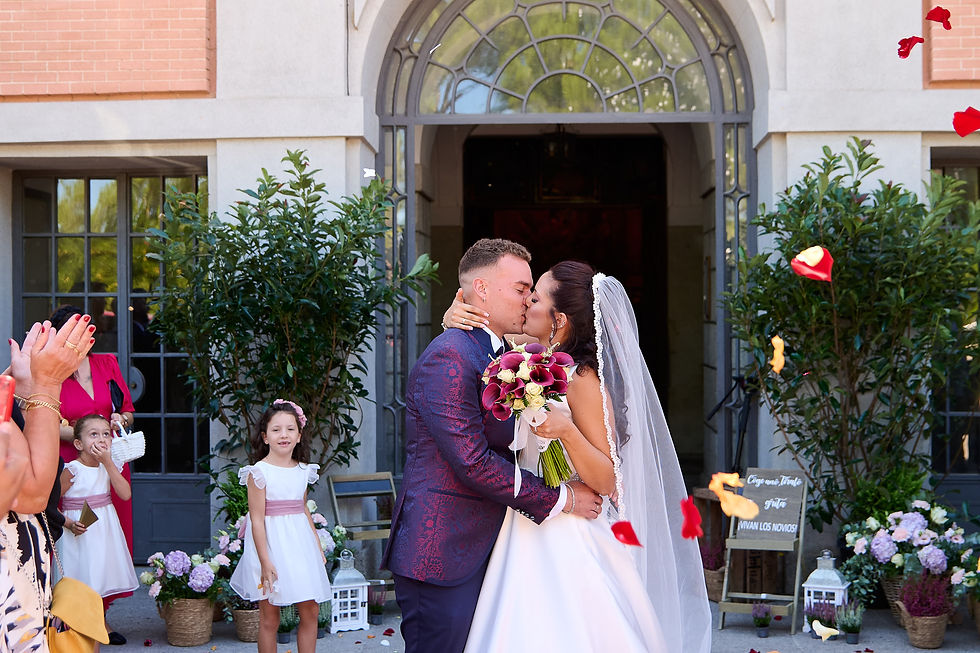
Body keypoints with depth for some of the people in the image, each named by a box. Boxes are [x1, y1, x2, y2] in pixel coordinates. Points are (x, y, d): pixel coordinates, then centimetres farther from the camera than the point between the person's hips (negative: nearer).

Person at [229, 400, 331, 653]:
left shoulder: (303, 471, 7)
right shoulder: (259, 472, -11)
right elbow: (257, 519, -13)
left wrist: (317, 546, 20)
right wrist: (265, 562, -18)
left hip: (299, 542, 6)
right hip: (270, 542, -5)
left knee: (310, 612, 5)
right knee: (269, 618, 2)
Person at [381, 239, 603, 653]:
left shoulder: (500, 355, 16)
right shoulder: (449, 358, -16)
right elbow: (473, 464, -21)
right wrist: (560, 500, -13)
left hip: (479, 552, 10)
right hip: (443, 556, -9)